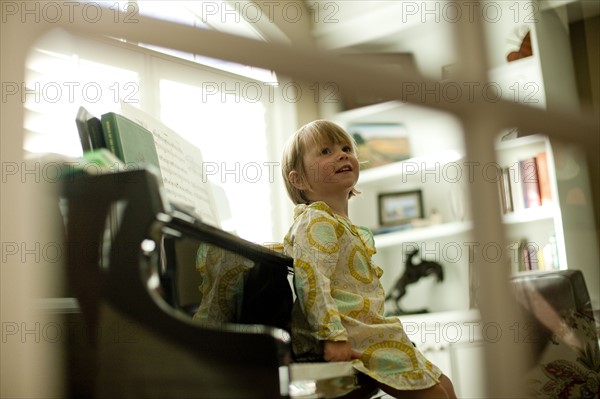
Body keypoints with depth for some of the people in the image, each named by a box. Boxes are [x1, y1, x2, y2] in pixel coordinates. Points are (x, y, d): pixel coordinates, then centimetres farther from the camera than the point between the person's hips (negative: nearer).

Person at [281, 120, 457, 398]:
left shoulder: (358, 234, 20)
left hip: (368, 331, 10)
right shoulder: (316, 222, -11)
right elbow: (310, 281, -24)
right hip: (349, 336, -10)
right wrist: (333, 337, -31)